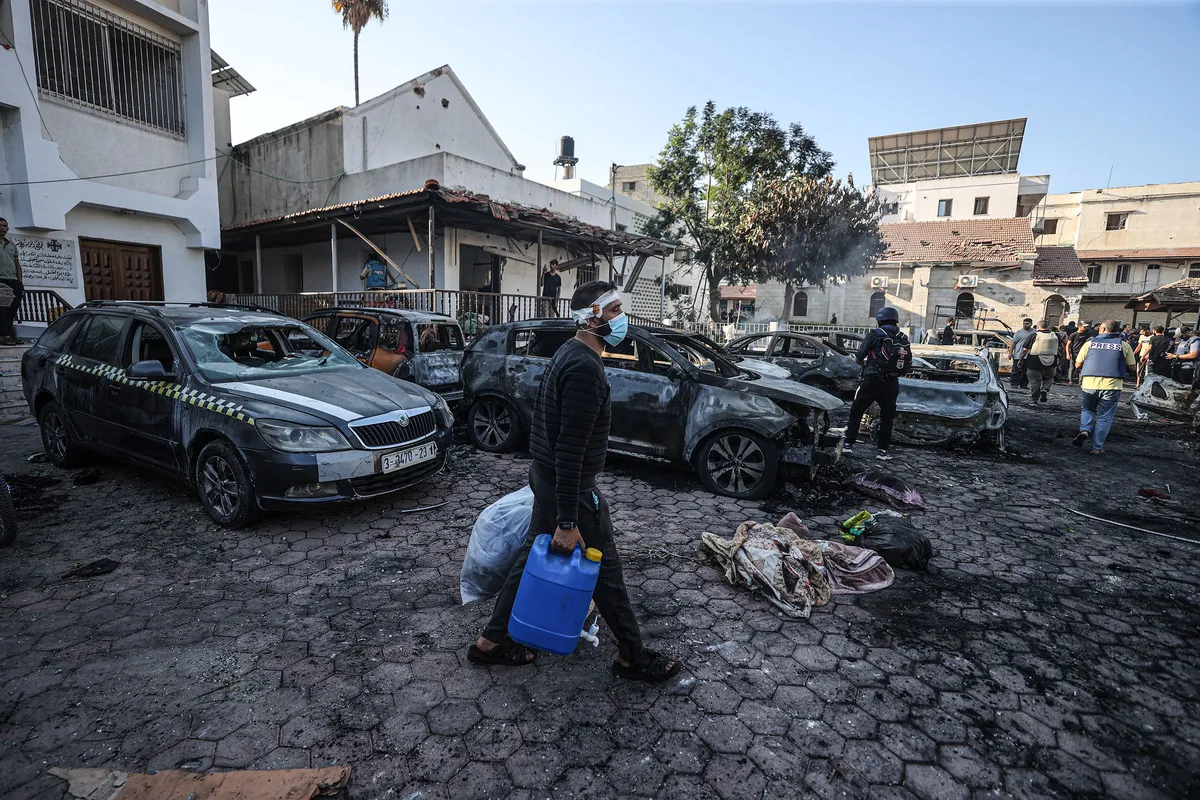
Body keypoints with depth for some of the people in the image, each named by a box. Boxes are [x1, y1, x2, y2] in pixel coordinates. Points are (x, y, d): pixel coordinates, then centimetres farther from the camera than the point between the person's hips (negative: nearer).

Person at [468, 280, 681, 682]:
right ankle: (633, 657, 25)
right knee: (605, 569, 6)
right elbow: (570, 449, -28)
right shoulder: (585, 367, -24)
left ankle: (493, 641, 33)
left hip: (544, 475, 10)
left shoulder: (570, 354, 9)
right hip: (568, 485, -10)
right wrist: (567, 521, -26)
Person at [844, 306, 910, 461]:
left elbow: (859, 357, -6)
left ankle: (849, 444, 6)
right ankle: (883, 450, 15)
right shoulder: (904, 340, 7)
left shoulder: (874, 335, -6)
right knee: (887, 417, 14)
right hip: (892, 384, 4)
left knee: (856, 412, 8)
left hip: (872, 380, -3)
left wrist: (861, 362, 16)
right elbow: (908, 365, 9)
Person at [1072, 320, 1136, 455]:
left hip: (1089, 384, 0)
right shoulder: (1124, 345, 4)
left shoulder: (1089, 343, 3)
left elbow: (1078, 364, 6)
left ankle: (1084, 430, -3)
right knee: (1104, 417, 9)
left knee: (1088, 409, 23)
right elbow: (1132, 367, 7)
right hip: (1112, 385, 0)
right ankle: (1097, 447, 12)